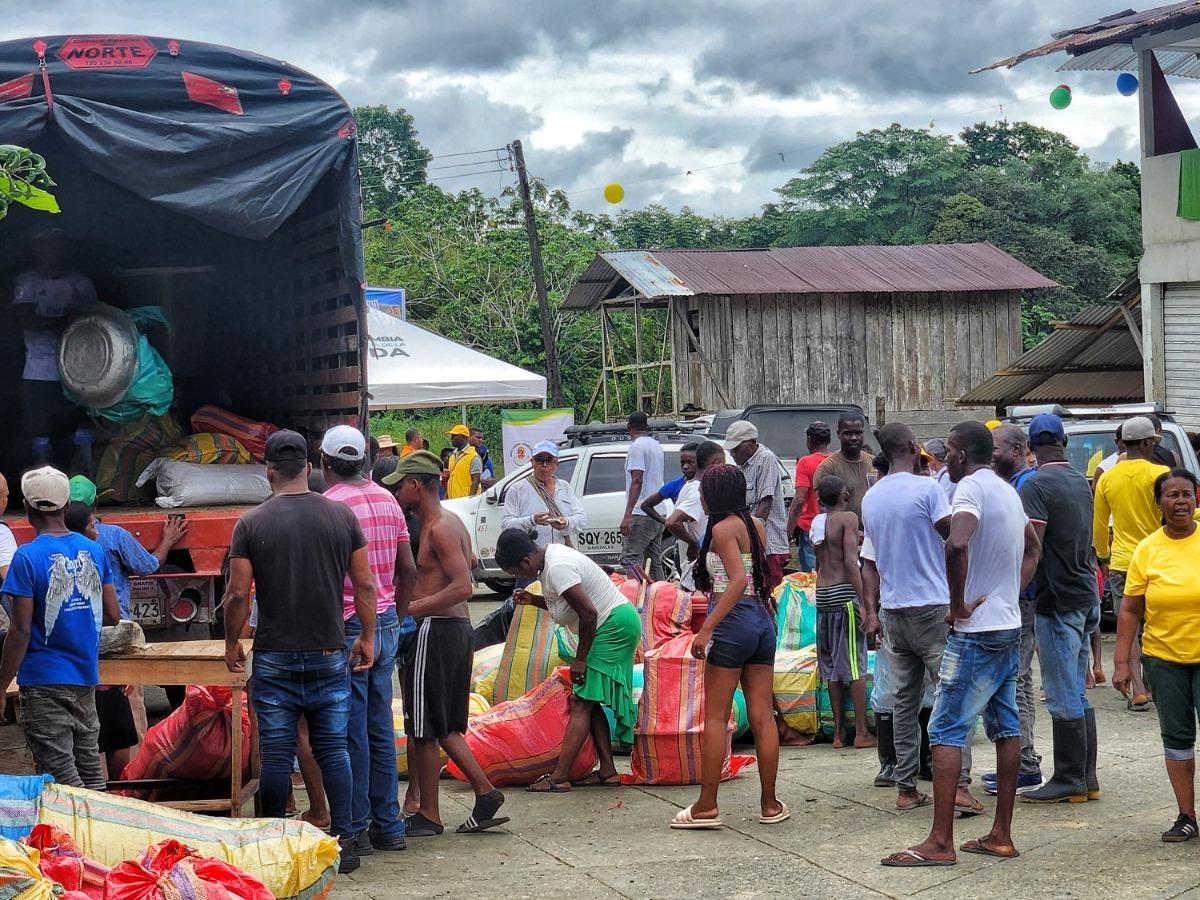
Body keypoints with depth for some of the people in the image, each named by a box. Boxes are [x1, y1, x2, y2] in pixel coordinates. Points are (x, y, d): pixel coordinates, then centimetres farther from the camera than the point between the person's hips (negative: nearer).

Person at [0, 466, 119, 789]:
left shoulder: (27, 558, -13)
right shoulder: (94, 550, 4)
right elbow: (112, 615, 8)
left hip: (45, 681, -6)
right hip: (86, 678, 6)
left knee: (63, 777, -3)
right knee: (91, 770, 13)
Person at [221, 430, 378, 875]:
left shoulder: (251, 523, -6)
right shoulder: (342, 516, 0)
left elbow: (238, 594, -7)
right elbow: (365, 585, 2)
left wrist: (232, 643, 7)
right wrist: (367, 637, 12)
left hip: (274, 656, -2)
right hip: (330, 654, 2)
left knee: (277, 754, 4)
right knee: (333, 750, 7)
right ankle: (344, 842, 5)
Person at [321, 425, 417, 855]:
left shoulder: (327, 505, -14)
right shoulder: (387, 500, 9)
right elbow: (409, 569, 13)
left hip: (347, 627, -7)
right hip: (386, 626, 7)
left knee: (351, 734, -1)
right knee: (381, 729, 13)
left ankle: (356, 830, 3)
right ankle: (388, 826, 18)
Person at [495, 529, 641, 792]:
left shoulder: (557, 568, -23)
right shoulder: (550, 556, 8)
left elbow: (588, 612, -25)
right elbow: (566, 603, 19)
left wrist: (580, 659, -17)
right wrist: (534, 600, 3)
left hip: (615, 625, -11)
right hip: (615, 625, 11)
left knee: (581, 702, -11)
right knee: (590, 703, 11)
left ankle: (559, 777, -12)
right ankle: (608, 771, 12)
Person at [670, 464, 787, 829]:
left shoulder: (723, 529, -10)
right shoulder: (756, 526, 12)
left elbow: (739, 580, -21)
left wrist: (706, 629, -23)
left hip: (733, 622, -7)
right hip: (763, 621, 7)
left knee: (716, 717, -1)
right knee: (763, 717, 8)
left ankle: (706, 807, 1)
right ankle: (770, 805, 11)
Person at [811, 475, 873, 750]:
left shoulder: (817, 522, 12)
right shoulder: (848, 518, -6)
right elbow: (851, 561, -15)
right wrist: (863, 603, -17)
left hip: (822, 594, 6)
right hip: (845, 592, -6)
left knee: (831, 665, 9)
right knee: (855, 664, -2)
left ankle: (839, 732, 12)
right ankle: (861, 732, -2)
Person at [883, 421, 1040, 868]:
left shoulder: (971, 487, -15)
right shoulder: (1009, 492, 13)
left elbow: (957, 545, -33)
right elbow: (1031, 551, 28)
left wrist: (959, 605, -22)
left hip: (975, 632, -9)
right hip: (1009, 626, 9)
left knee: (946, 732, -7)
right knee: (1006, 727, 10)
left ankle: (940, 843, -8)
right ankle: (1000, 835, 14)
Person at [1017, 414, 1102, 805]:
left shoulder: (1037, 486, -14)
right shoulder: (1081, 480, 12)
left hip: (1057, 600, -8)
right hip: (1085, 595, 8)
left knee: (1064, 696, -3)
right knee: (1078, 693, 14)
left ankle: (1069, 781, 1)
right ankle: (1086, 779, 17)